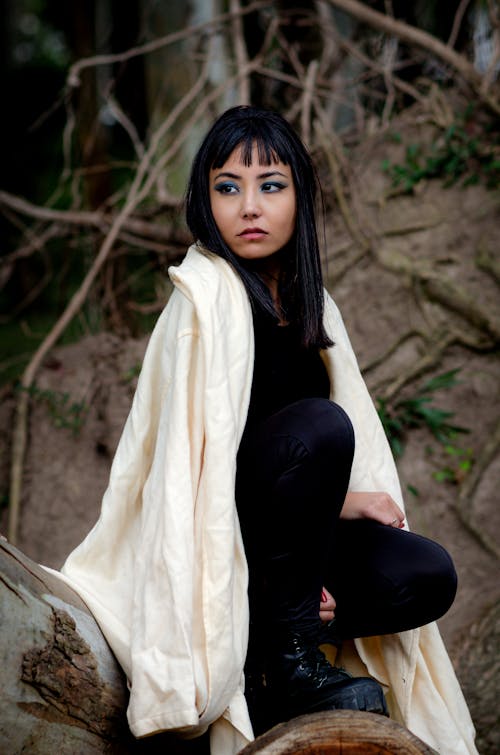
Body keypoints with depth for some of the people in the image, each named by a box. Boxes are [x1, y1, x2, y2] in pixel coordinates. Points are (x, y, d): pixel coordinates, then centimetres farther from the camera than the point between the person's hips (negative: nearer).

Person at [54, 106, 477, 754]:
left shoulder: (307, 302, 10)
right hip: (193, 539, -7)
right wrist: (331, 499, -14)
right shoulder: (207, 292, -14)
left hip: (274, 530, 7)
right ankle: (285, 660, -21)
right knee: (317, 427, -31)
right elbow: (199, 457, -19)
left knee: (427, 577, -14)